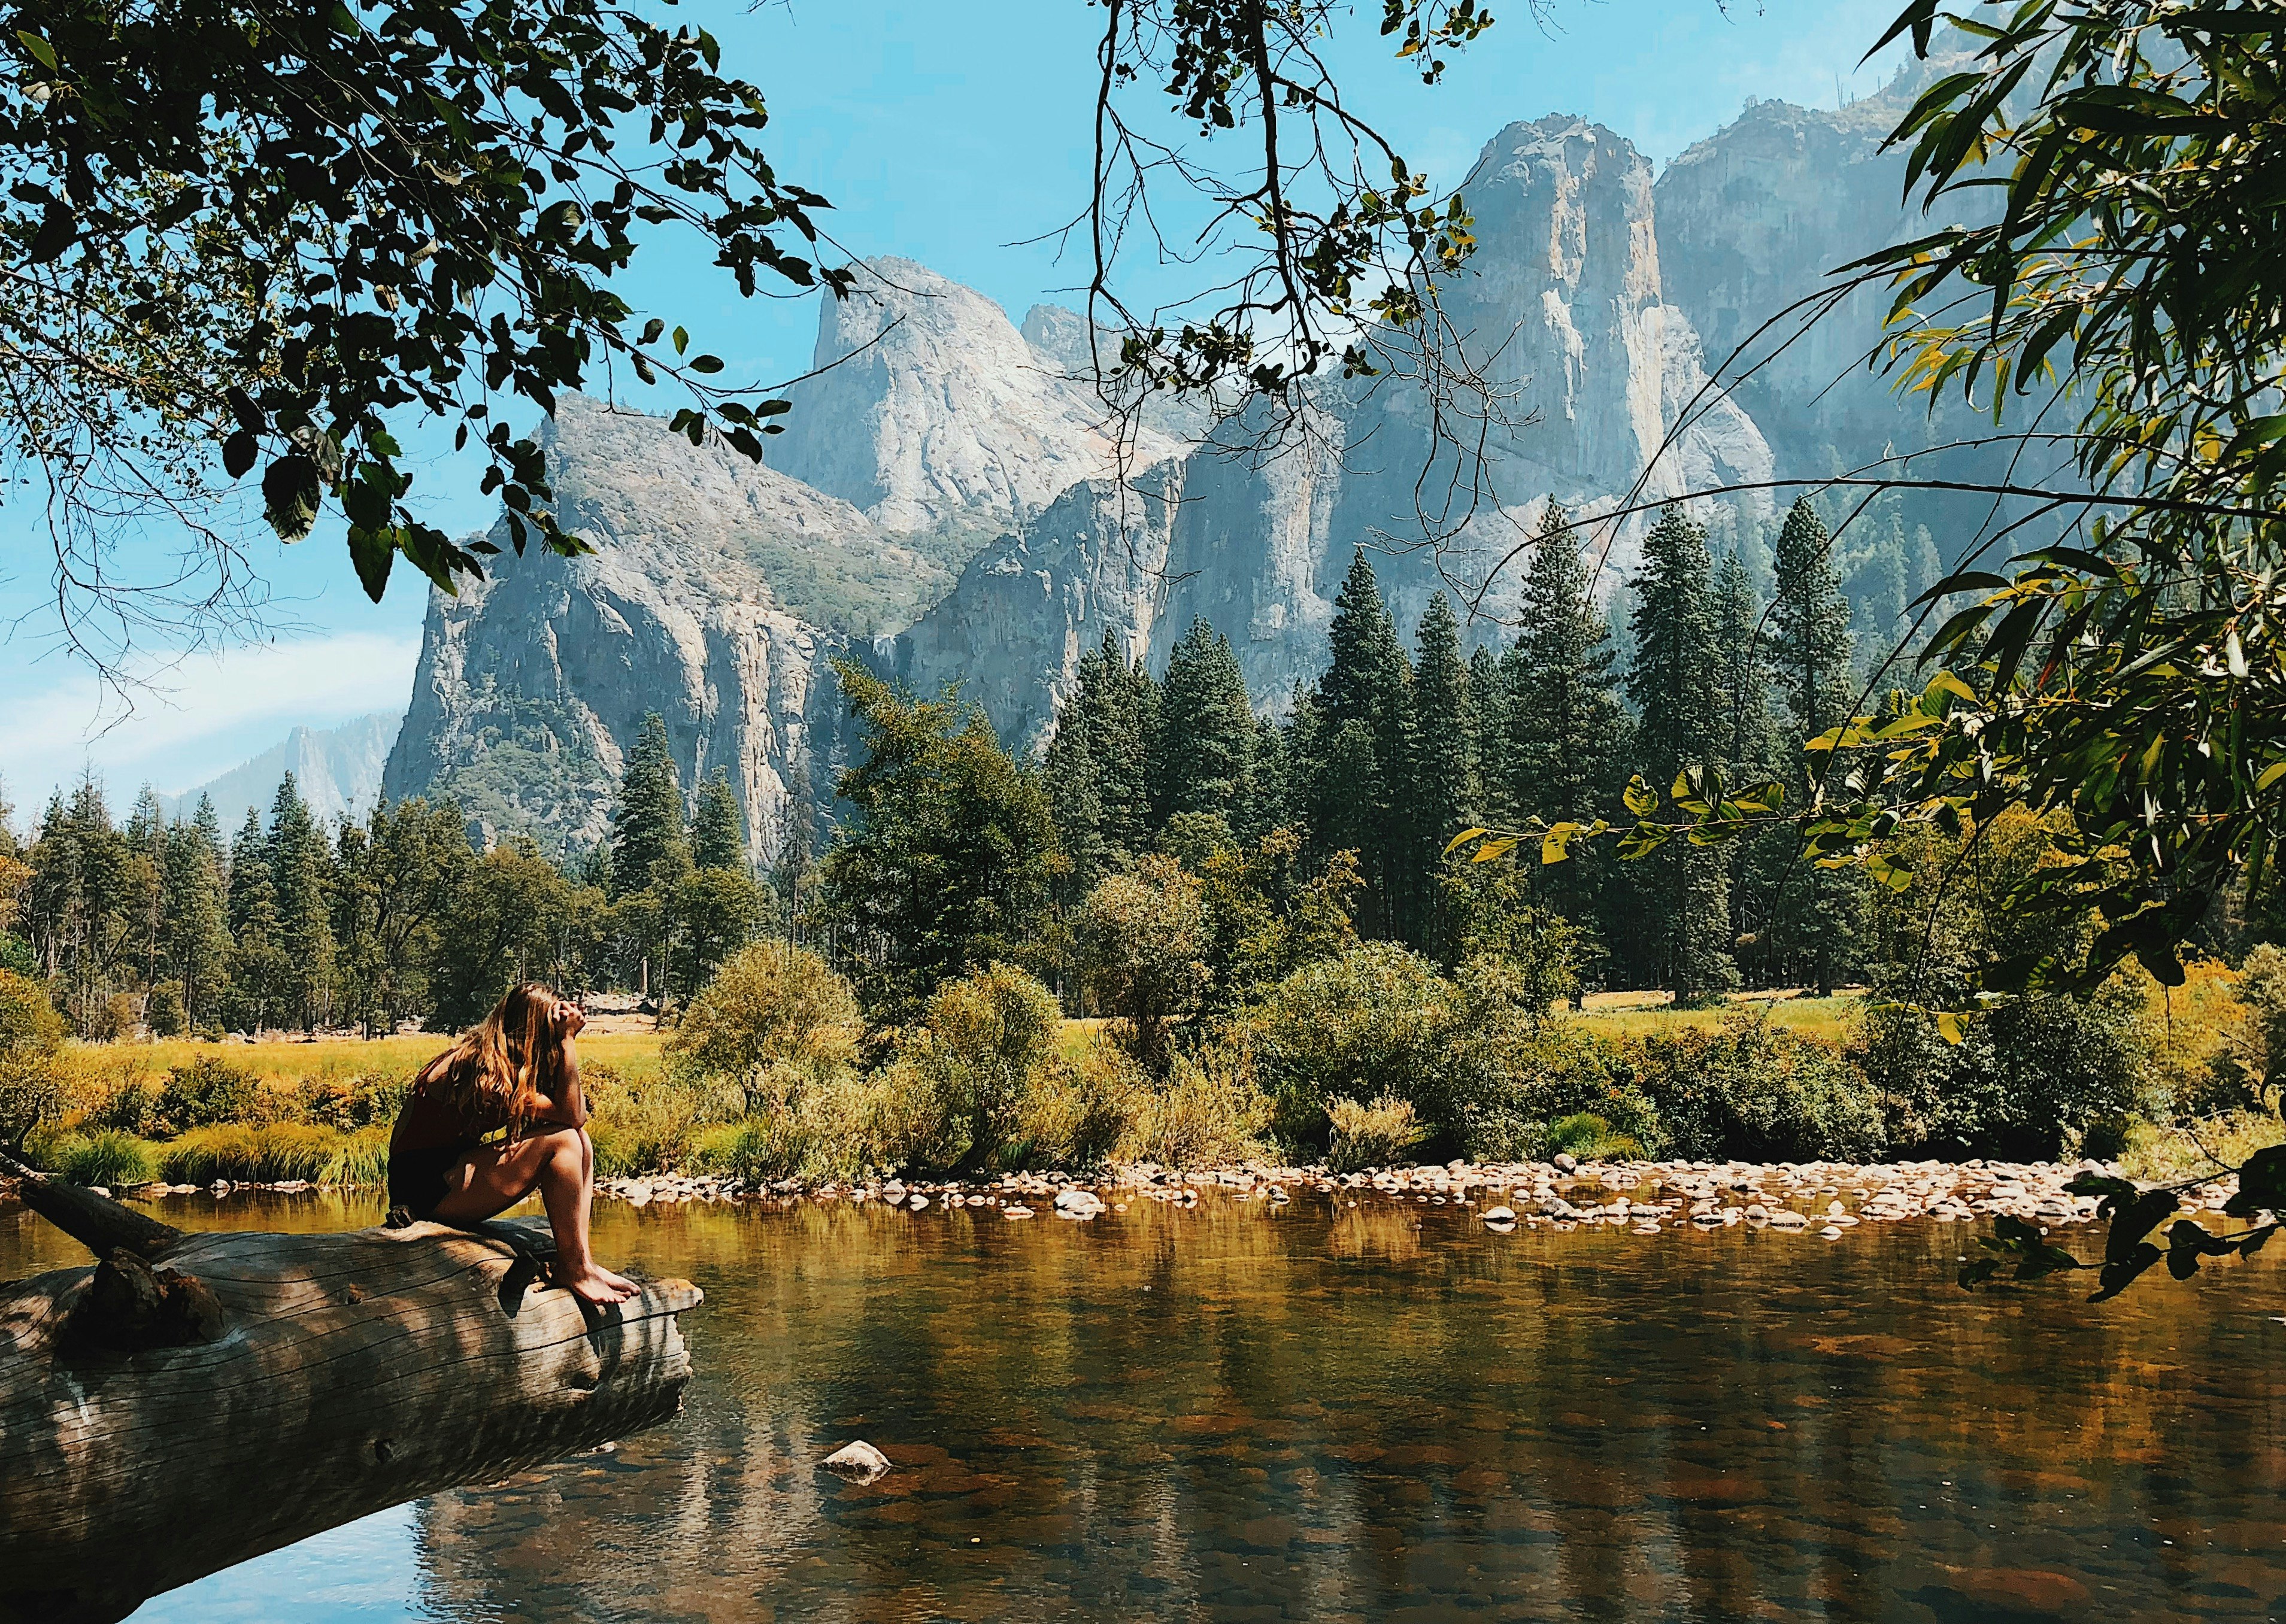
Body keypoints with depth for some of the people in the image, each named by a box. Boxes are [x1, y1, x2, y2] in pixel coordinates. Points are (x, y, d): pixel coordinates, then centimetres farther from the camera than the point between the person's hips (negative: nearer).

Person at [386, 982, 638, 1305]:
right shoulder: (487, 1071, -19)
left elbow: (575, 1114, 3)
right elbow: (571, 1115, -20)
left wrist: (567, 1037, -3)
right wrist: (567, 1040, -18)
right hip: (426, 1186, -10)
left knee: (580, 1141, -2)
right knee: (562, 1139, -19)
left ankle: (583, 1262, -9)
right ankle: (572, 1268, -12)